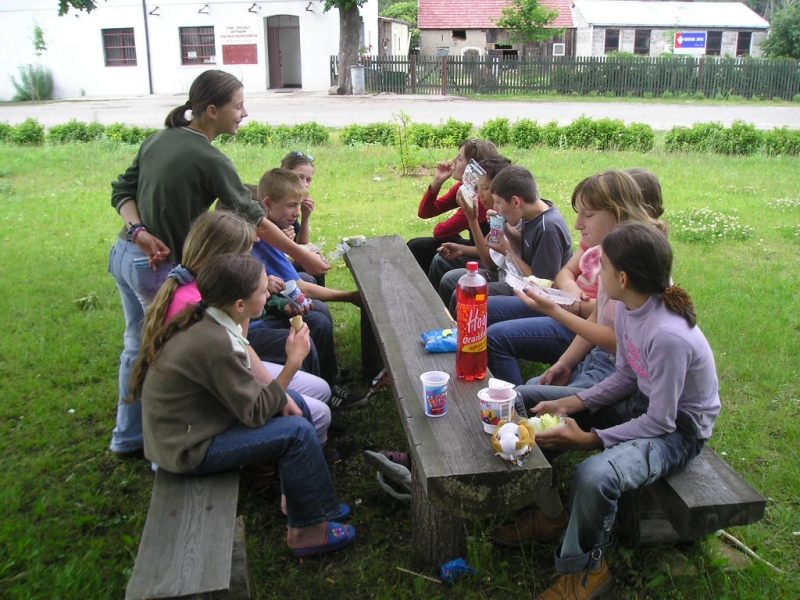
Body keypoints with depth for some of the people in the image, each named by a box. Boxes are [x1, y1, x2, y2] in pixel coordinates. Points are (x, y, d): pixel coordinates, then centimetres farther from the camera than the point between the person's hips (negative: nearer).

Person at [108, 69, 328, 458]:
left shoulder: (158, 139, 4)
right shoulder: (209, 159, -18)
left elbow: (122, 192, 6)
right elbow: (251, 218, -13)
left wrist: (139, 231, -8)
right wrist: (303, 257, -4)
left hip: (124, 255, 9)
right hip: (159, 267, -8)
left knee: (137, 348, 20)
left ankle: (128, 437, 35)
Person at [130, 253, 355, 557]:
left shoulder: (206, 320, -4)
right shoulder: (215, 344, -31)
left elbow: (242, 381, 10)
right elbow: (255, 413, -22)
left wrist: (280, 395, -3)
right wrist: (292, 363, -22)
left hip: (186, 422, 9)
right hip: (187, 449, -9)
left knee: (295, 404, 11)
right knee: (298, 431, -13)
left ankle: (297, 495, 24)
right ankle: (308, 528, 4)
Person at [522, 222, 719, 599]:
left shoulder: (668, 335, -33)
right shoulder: (629, 307, -8)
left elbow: (660, 422, -25)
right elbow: (627, 375, 3)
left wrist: (589, 440, -26)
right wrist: (571, 404, -8)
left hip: (678, 428, -9)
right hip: (642, 399, 9)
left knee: (594, 477, -35)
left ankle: (585, 568, -3)